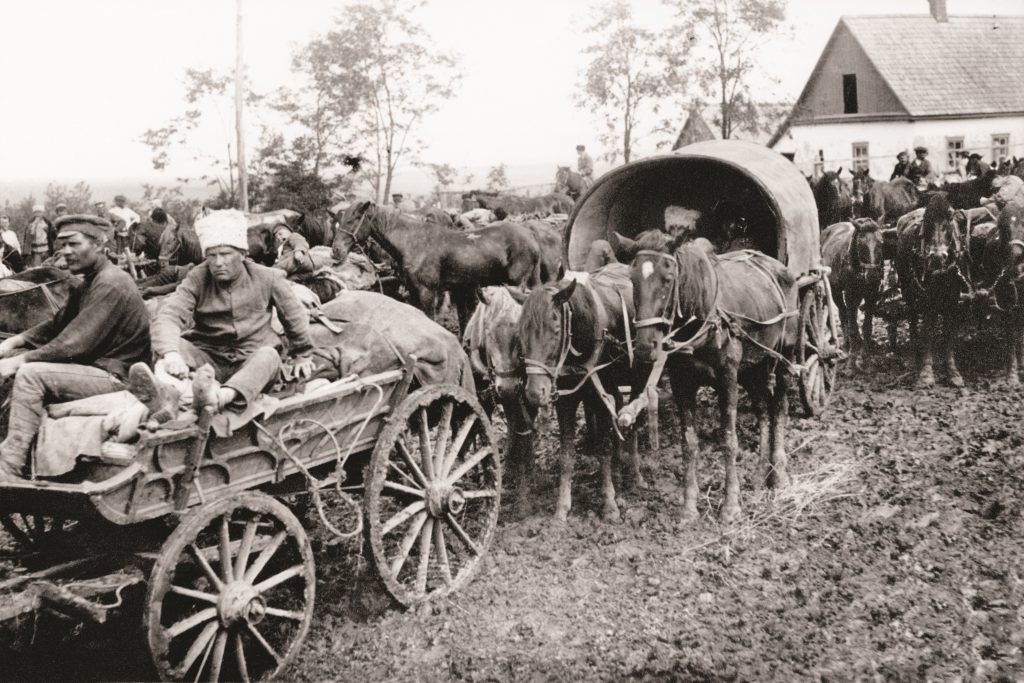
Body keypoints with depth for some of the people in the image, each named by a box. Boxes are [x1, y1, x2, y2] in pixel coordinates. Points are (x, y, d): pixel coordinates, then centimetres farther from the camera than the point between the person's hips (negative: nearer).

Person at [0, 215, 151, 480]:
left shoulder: (111, 284, -18)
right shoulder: (89, 282, 15)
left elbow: (74, 344, -24)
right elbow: (56, 326, 16)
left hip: (115, 377, -10)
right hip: (94, 366, 10)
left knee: (30, 374, -23)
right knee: (21, 362, 4)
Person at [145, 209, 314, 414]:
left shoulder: (267, 278, 1)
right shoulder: (197, 280, -3)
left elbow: (294, 314, 17)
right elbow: (168, 315, -20)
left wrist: (301, 355, 24)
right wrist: (170, 353, -41)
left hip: (252, 359, 0)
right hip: (208, 357, 1)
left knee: (269, 355, -34)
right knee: (175, 343, -26)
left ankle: (224, 396, -65)